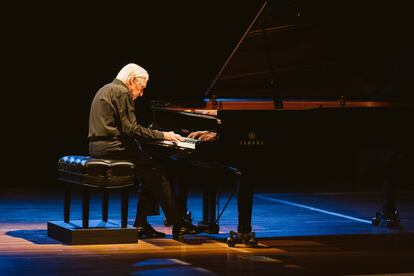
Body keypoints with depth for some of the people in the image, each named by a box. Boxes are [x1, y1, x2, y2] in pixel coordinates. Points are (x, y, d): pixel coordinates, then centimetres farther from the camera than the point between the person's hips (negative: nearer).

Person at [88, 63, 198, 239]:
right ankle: (177, 224, -4)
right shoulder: (122, 93, -11)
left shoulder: (106, 90, 21)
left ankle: (141, 224, 7)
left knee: (149, 173, 14)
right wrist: (162, 135, -12)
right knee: (156, 171, -5)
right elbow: (131, 129, -18)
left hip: (98, 147, 10)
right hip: (112, 148, -10)